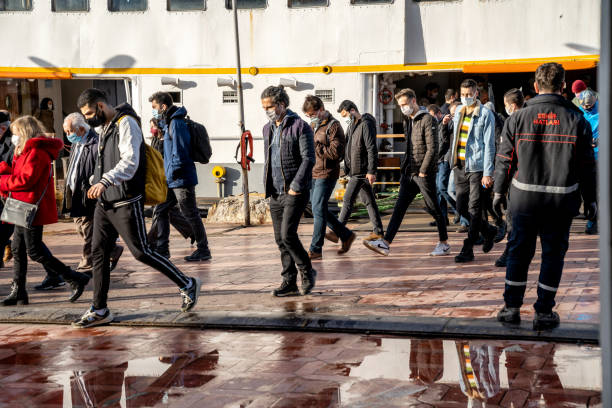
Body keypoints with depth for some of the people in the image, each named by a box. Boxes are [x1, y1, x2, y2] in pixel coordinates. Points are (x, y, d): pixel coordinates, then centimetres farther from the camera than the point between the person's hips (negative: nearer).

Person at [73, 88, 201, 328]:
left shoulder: (126, 124, -13)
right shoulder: (105, 127, 16)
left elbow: (130, 162, -25)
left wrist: (105, 181, -37)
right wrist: (96, 185, 21)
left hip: (126, 202, -9)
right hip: (105, 202, 9)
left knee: (140, 252, -5)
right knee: (99, 252, 6)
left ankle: (188, 285, 10)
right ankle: (99, 310, 12)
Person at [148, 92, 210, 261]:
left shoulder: (177, 123, -16)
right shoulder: (168, 123, 16)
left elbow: (180, 152, -21)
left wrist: (174, 171, -17)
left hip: (182, 179, -10)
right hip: (171, 181, 10)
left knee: (191, 215, -2)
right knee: (160, 211, 10)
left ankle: (203, 250, 6)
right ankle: (161, 249, 15)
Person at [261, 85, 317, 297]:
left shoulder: (300, 127, -7)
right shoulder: (268, 129, 15)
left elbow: (308, 159, -13)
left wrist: (296, 186, -17)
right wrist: (267, 186, 14)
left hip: (295, 192, -7)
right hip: (275, 193, 7)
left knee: (288, 235, -15)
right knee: (280, 239, 6)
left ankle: (307, 272, 6)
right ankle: (289, 282, 12)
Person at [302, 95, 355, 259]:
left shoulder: (333, 126, -10)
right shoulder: (313, 125, 15)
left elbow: (336, 152, -19)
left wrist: (315, 146, -18)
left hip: (326, 174, -9)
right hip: (313, 174, 9)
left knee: (318, 210, -9)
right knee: (319, 210, 12)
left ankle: (315, 249, -4)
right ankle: (346, 235, 25)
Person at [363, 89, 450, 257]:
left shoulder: (428, 120, -9)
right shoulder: (407, 121, 17)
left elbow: (432, 148, -15)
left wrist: (423, 171, -16)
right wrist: (405, 165, 13)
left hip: (424, 174, -7)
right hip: (409, 173, 7)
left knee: (433, 208, 2)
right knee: (399, 207, -1)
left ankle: (444, 244, 15)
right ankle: (385, 243, -7)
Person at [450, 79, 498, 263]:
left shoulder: (485, 115, -7)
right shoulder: (458, 111, 13)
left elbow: (489, 145, -10)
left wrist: (488, 173, -16)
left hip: (477, 167, -7)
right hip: (460, 166, 7)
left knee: (474, 209, -4)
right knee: (461, 207, 8)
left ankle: (468, 250, -1)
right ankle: (488, 230, 30)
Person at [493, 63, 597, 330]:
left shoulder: (518, 119, -2)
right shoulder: (576, 120, -2)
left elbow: (505, 160, 2)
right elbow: (587, 165, 1)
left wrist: (499, 192, 13)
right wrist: (590, 199, 9)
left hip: (524, 198, 1)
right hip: (562, 200, -1)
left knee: (519, 250, 12)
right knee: (553, 253, 8)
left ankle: (512, 307, 17)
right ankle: (544, 312, 11)